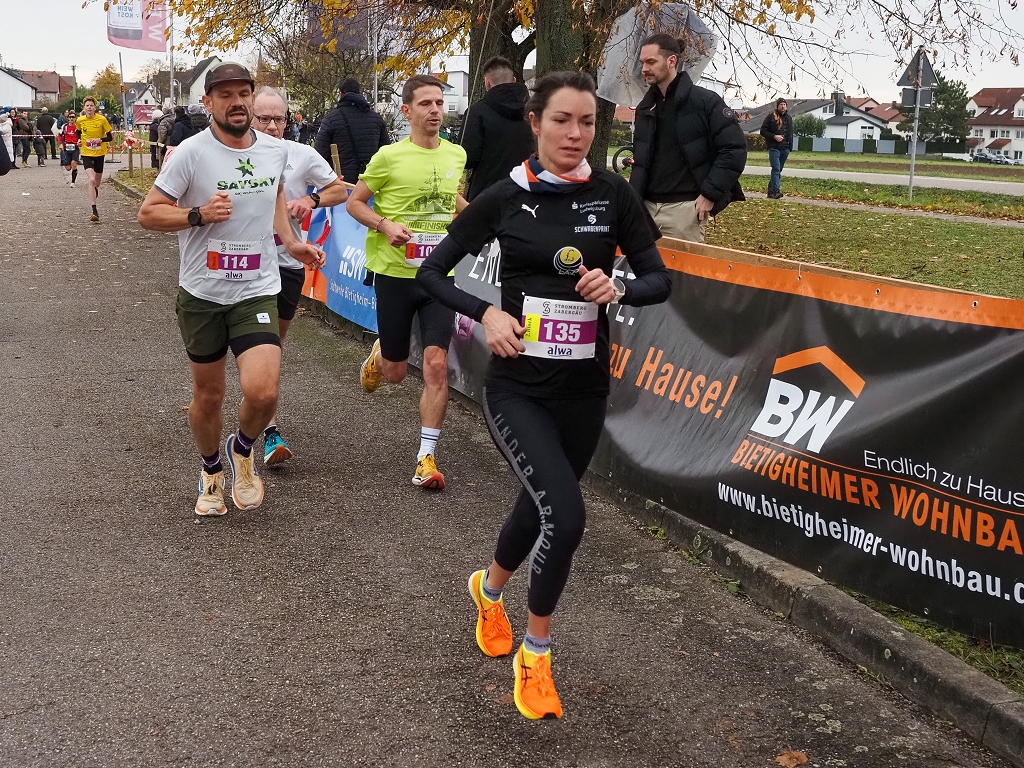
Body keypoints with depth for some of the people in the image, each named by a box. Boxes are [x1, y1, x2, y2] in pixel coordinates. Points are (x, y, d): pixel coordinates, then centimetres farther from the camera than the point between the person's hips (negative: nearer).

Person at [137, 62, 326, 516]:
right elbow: (148, 213, -6)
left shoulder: (275, 151, 3)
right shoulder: (191, 153, -9)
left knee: (262, 391, -18)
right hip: (202, 294, -1)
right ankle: (211, 472, 39)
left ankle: (242, 451, 15)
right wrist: (199, 214, -22)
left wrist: (290, 241, 11)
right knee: (208, 396, 12)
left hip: (257, 292, 1)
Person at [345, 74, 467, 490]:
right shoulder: (389, 156, -9)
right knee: (395, 371, 10)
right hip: (395, 272, -2)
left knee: (436, 365, -9)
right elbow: (354, 202, -1)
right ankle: (378, 353, 49)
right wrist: (385, 226, -16)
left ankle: (427, 458, -1)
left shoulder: (457, 154, 4)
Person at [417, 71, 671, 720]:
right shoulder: (504, 198, -6)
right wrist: (486, 313, -15)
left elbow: (660, 281, 2)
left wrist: (618, 288, -18)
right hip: (518, 387, -3)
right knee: (566, 515, -19)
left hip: (584, 390, 3)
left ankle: (489, 590, 52)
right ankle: (535, 653, 5)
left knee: (541, 508, 18)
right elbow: (432, 272, 1)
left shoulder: (613, 194, -2)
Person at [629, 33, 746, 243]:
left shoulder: (705, 101, -5)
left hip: (685, 207, -6)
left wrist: (710, 194, -13)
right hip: (647, 206, 6)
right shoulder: (645, 108, 14)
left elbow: (735, 148, -9)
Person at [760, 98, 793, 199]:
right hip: (774, 148, -6)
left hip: (785, 149, 6)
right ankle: (776, 191, -21)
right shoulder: (771, 116, -1)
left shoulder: (788, 118, 16)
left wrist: (790, 145, 15)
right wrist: (774, 136, -15)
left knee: (778, 170, 8)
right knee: (776, 169, -16)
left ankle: (771, 191, 15)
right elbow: (763, 131, -3)